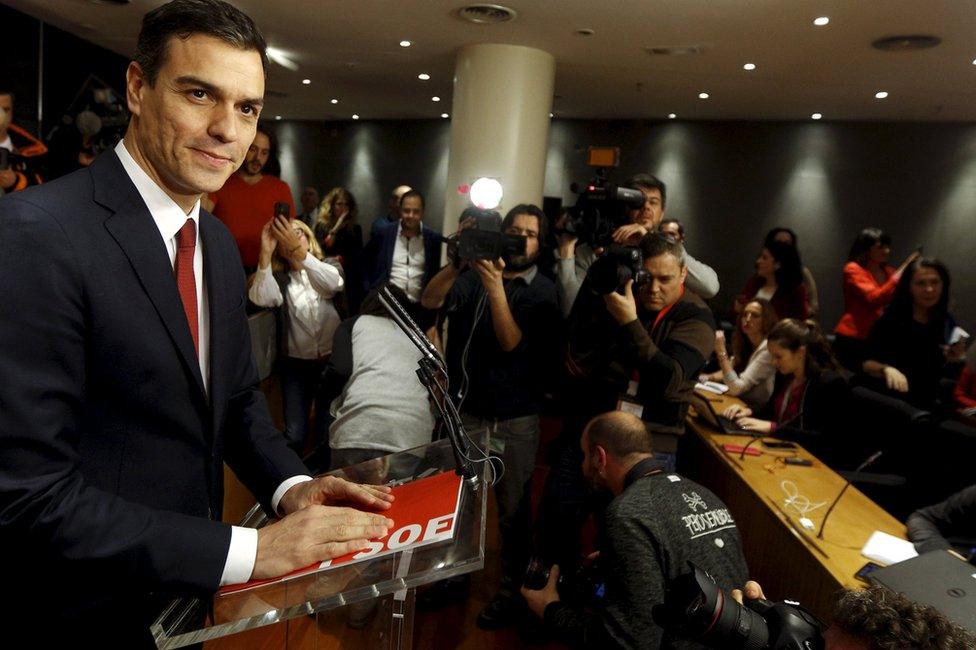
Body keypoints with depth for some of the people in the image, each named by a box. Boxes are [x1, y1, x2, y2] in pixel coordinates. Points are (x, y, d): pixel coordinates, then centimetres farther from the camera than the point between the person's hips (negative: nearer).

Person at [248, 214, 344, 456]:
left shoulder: (332, 267, 3)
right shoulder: (280, 280, 2)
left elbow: (333, 284, -22)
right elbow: (260, 298, -20)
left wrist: (298, 251, -33)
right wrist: (266, 253, -30)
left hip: (332, 361, 0)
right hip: (295, 365, 0)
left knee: (328, 433, 4)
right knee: (294, 435, -4)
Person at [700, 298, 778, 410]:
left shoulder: (768, 348, -19)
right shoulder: (746, 343, 6)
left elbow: (735, 388, -23)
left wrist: (721, 351, -24)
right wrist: (709, 377, -1)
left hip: (755, 409, -7)